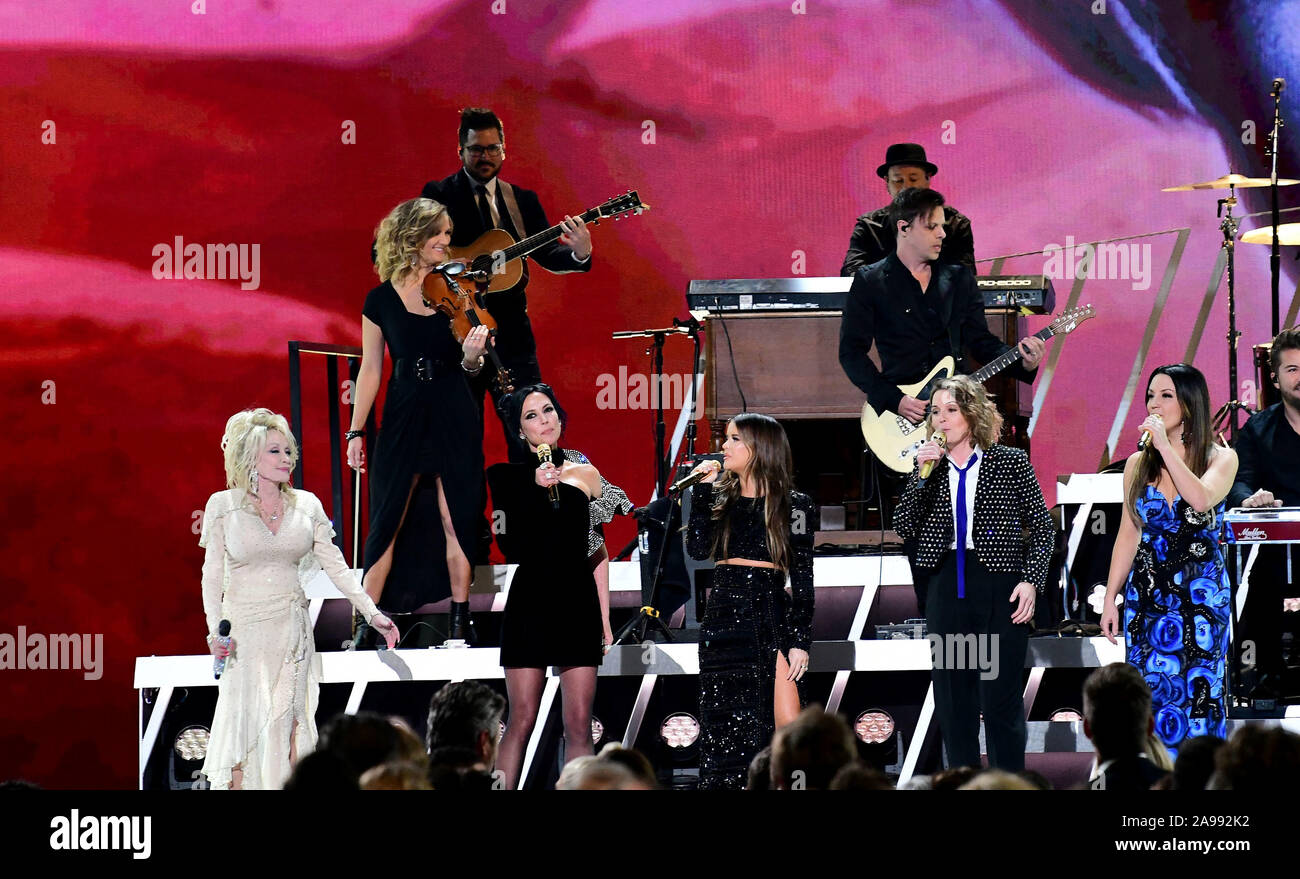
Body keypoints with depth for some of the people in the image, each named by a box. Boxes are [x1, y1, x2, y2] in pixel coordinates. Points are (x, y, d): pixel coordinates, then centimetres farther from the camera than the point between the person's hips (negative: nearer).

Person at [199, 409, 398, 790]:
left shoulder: (306, 505, 6)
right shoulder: (223, 506, -1)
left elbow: (334, 564, 7)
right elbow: (213, 574, -1)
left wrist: (372, 613, 1)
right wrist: (215, 630, -13)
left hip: (292, 628, 2)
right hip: (244, 628, -2)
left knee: (287, 726, -1)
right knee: (243, 724, -7)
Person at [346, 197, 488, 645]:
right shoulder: (382, 300, 1)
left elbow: (468, 367, 6)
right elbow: (371, 369, 5)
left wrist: (472, 354, -18)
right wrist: (356, 431, 2)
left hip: (453, 417, 1)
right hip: (404, 416, -1)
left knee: (455, 520, 1)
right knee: (388, 523, -1)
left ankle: (461, 620, 10)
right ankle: (365, 624, 3)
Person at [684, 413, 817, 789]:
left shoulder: (793, 505, 3)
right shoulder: (719, 499, 12)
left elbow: (802, 576, 0)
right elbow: (698, 549, -4)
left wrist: (800, 641, -7)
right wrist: (701, 491, -3)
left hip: (773, 618, -3)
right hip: (723, 618, 3)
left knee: (787, 725, -13)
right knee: (725, 727, 2)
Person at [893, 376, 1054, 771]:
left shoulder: (1010, 462, 1)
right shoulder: (931, 468, 10)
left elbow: (1042, 527, 1)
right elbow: (905, 527, 2)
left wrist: (1031, 580, -10)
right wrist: (922, 474, -8)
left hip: (999, 586, -4)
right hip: (946, 586, 4)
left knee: (1000, 698, -6)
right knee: (951, 696, 5)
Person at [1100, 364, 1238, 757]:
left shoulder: (1221, 459, 0)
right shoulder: (1138, 463, 9)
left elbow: (1201, 499, -21)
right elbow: (1128, 535, 12)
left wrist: (1166, 447, -18)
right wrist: (1110, 598, 8)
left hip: (1200, 591, -3)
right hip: (1147, 592, 3)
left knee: (1198, 691, -4)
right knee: (1151, 693, -1)